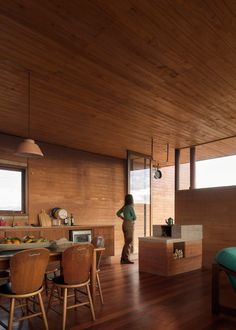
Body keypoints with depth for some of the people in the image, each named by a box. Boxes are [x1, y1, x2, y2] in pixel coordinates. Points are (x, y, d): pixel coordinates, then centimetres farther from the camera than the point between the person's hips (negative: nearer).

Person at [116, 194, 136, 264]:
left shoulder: (124, 207, 10)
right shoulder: (130, 207, -14)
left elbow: (118, 213, 21)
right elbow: (134, 217, -9)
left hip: (125, 224, 8)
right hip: (129, 225, -8)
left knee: (127, 242, 13)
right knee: (128, 242, -3)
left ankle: (123, 258, 16)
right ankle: (126, 259, 0)